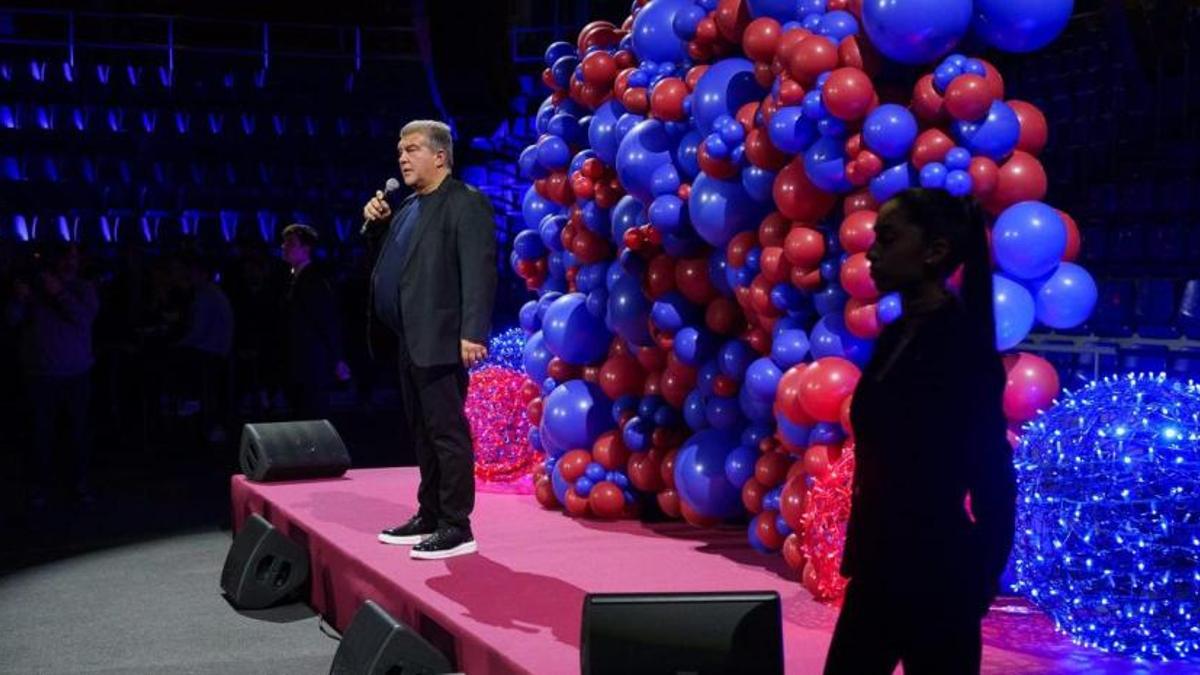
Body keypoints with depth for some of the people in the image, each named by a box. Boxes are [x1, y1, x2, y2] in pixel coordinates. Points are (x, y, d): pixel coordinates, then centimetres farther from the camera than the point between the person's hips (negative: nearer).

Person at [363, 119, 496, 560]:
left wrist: (473, 333, -26)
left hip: (439, 341, -9)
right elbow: (390, 257, 28)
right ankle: (429, 516, 25)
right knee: (423, 435, 15)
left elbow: (479, 271, -18)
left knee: (447, 433, -6)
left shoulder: (466, 204, -9)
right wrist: (375, 223, 10)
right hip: (409, 341, 10)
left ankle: (456, 527, -1)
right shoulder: (409, 206, 19)